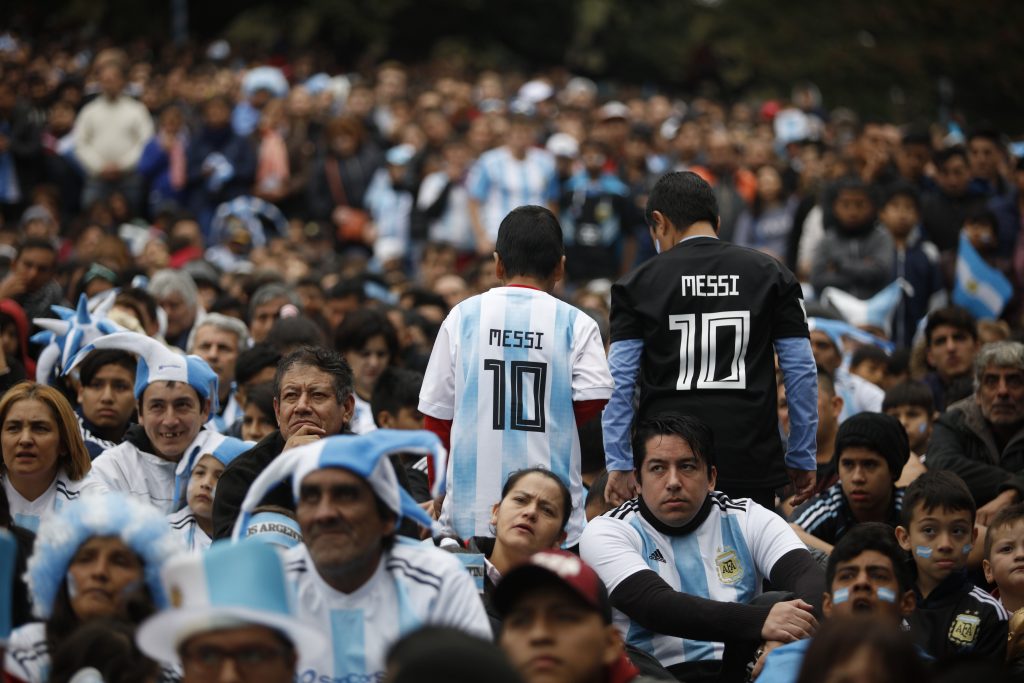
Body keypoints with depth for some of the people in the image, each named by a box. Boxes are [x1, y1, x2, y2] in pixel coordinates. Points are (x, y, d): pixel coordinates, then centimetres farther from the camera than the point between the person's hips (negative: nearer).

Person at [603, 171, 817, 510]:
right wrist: (802, 458, 11)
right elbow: (801, 370, 5)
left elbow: (620, 380, 0)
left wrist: (619, 465, 2)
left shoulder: (639, 283, 4)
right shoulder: (772, 275, 6)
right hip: (751, 464, 0)